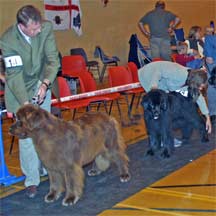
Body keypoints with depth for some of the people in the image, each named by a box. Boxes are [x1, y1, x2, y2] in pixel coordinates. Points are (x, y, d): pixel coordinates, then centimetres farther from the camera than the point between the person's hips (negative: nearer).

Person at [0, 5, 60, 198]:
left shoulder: (46, 28, -19)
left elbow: (53, 60, -16)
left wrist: (46, 83, -31)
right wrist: (25, 102, -34)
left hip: (42, 83, 3)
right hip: (20, 88, -3)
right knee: (27, 134, -6)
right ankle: (31, 179, 4)